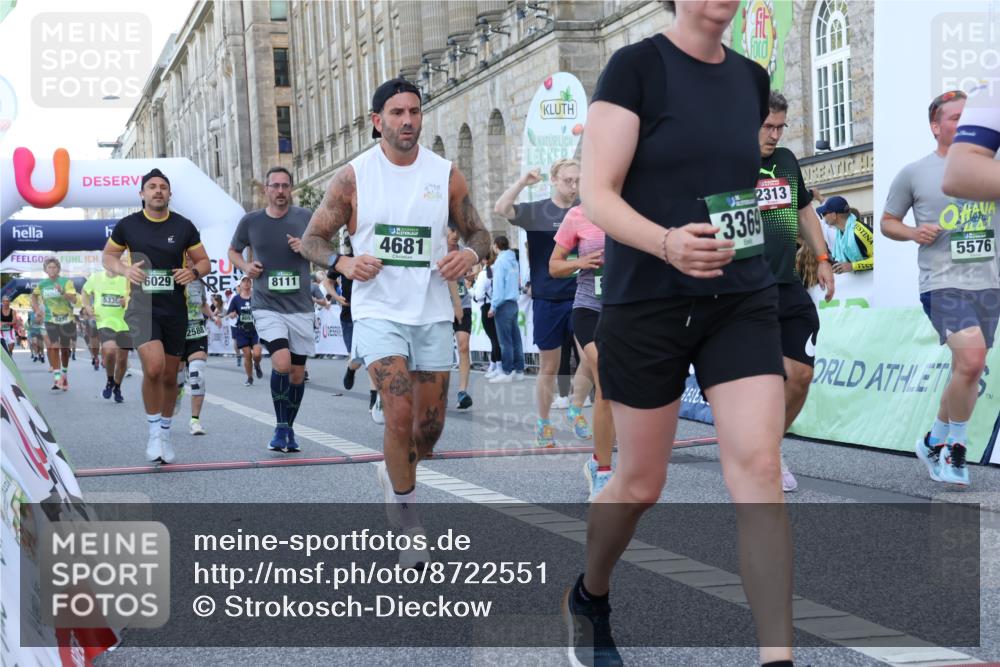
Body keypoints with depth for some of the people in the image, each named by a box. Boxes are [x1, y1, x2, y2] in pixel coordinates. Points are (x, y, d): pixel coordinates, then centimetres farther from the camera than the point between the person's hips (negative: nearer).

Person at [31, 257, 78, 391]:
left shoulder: (66, 282, -7)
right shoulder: (42, 284, 1)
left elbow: (74, 299, -19)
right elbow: (34, 295, 22)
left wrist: (63, 292, -36)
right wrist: (37, 310, 9)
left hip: (67, 319, 0)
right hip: (50, 320, 0)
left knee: (65, 349, 13)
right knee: (53, 348, -16)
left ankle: (65, 374, 34)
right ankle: (57, 378, -18)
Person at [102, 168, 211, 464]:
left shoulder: (184, 227, 0)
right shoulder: (127, 225, -1)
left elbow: (204, 262, 8)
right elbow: (108, 256, 11)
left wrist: (193, 271, -15)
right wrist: (123, 269, -10)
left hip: (175, 310, 2)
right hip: (142, 307, -2)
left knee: (170, 376, 11)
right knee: (154, 366, -23)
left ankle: (165, 433, 30)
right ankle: (153, 431, -5)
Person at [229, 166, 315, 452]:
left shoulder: (305, 217, 1)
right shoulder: (250, 221, 1)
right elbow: (233, 251, 17)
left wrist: (306, 248, -11)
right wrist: (245, 266, -4)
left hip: (300, 307, 2)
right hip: (267, 307, -2)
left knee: (298, 373, 8)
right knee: (282, 363, -22)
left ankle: (290, 428, 28)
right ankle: (280, 426, -6)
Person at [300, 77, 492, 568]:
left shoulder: (446, 175, 3)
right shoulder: (353, 176, -2)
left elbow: (479, 234, 11)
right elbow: (312, 239, 4)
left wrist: (470, 254, -13)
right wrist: (343, 263, -17)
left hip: (433, 313, 3)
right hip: (378, 311, -3)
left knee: (431, 425, 8)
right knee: (400, 413, -17)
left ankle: (395, 474, 40)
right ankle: (407, 518, -2)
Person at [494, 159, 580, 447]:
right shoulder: (535, 211, -2)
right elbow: (501, 208, -16)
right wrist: (523, 182, -26)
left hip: (580, 296, 1)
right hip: (547, 299, -1)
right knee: (549, 366, 7)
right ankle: (543, 424, 21)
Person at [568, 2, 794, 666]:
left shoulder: (752, 79, 9)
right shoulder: (635, 66, -8)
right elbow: (597, 194, -15)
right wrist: (666, 243, -30)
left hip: (743, 301, 4)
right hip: (647, 304, -4)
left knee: (760, 467, -11)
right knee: (641, 483, 8)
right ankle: (590, 597, 38)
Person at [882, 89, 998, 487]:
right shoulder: (914, 173, 2)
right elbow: (887, 221, 10)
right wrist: (913, 233, -9)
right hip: (943, 282, -4)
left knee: (966, 371, 10)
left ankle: (935, 442, 29)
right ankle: (955, 445, -2)